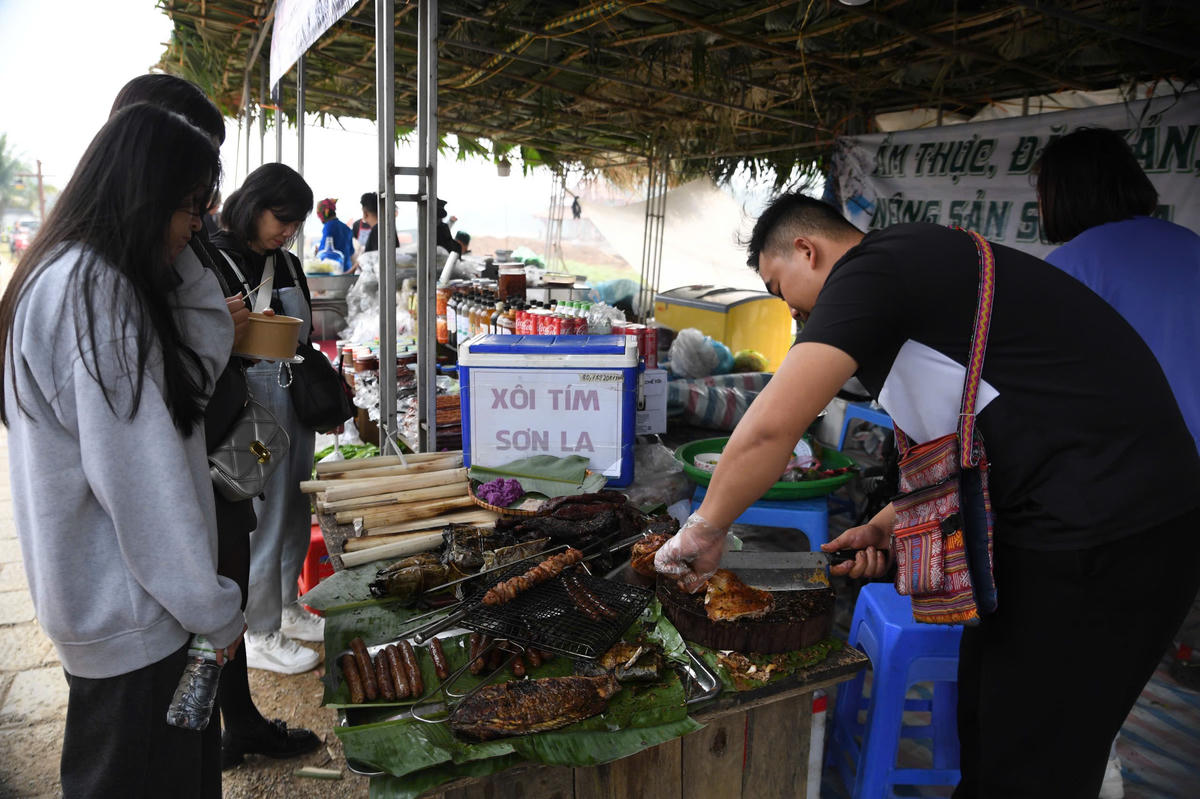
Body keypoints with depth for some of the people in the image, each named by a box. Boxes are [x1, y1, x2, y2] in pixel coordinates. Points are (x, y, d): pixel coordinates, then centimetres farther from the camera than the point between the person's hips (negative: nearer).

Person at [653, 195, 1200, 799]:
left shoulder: (868, 269, -13)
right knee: (984, 732, 21)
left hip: (1100, 538, -10)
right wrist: (892, 524, 13)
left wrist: (705, 530, -9)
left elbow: (770, 427, -24)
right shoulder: (922, 266, 17)